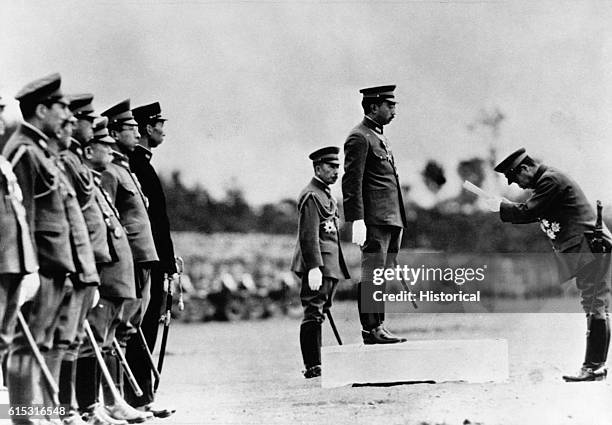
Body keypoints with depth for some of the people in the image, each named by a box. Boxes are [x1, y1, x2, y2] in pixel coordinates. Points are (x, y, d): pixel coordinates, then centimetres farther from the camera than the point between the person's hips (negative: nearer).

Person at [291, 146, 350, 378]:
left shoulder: (325, 194, 21)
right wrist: (314, 268, -25)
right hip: (318, 265, -10)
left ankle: (315, 364, 14)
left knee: (316, 314, 11)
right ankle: (313, 366, -12)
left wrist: (338, 267, 26)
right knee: (313, 313, -10)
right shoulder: (311, 196, -12)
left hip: (329, 265, 10)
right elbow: (309, 236, -20)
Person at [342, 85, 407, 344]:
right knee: (372, 275, -8)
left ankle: (378, 327, 12)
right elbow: (352, 182, -15)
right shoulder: (359, 138, -9)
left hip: (390, 218, 10)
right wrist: (357, 221, -21)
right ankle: (371, 328, -8)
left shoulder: (378, 137, 22)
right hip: (374, 220, -10)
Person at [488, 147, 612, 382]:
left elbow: (527, 212, -19)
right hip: (583, 250, 11)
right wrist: (509, 208, 8)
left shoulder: (550, 180, -13)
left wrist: (501, 207, -4)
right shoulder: (548, 180, 19)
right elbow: (535, 214, 22)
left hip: (590, 246, -11)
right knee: (592, 307, 9)